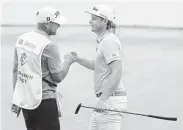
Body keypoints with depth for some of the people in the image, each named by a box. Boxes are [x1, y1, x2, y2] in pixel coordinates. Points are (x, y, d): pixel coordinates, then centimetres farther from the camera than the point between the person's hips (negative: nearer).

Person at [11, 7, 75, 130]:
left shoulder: (22, 39, 5)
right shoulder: (49, 46, -17)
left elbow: (16, 70, 11)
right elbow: (58, 77, -11)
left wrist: (16, 98, 18)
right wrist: (68, 61, 7)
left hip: (24, 100, 8)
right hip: (43, 101, -8)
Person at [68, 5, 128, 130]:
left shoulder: (109, 41, -17)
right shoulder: (103, 40, 16)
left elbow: (117, 73, -23)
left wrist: (103, 98, -24)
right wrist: (78, 59, 12)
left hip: (111, 99, -11)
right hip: (104, 99, 11)